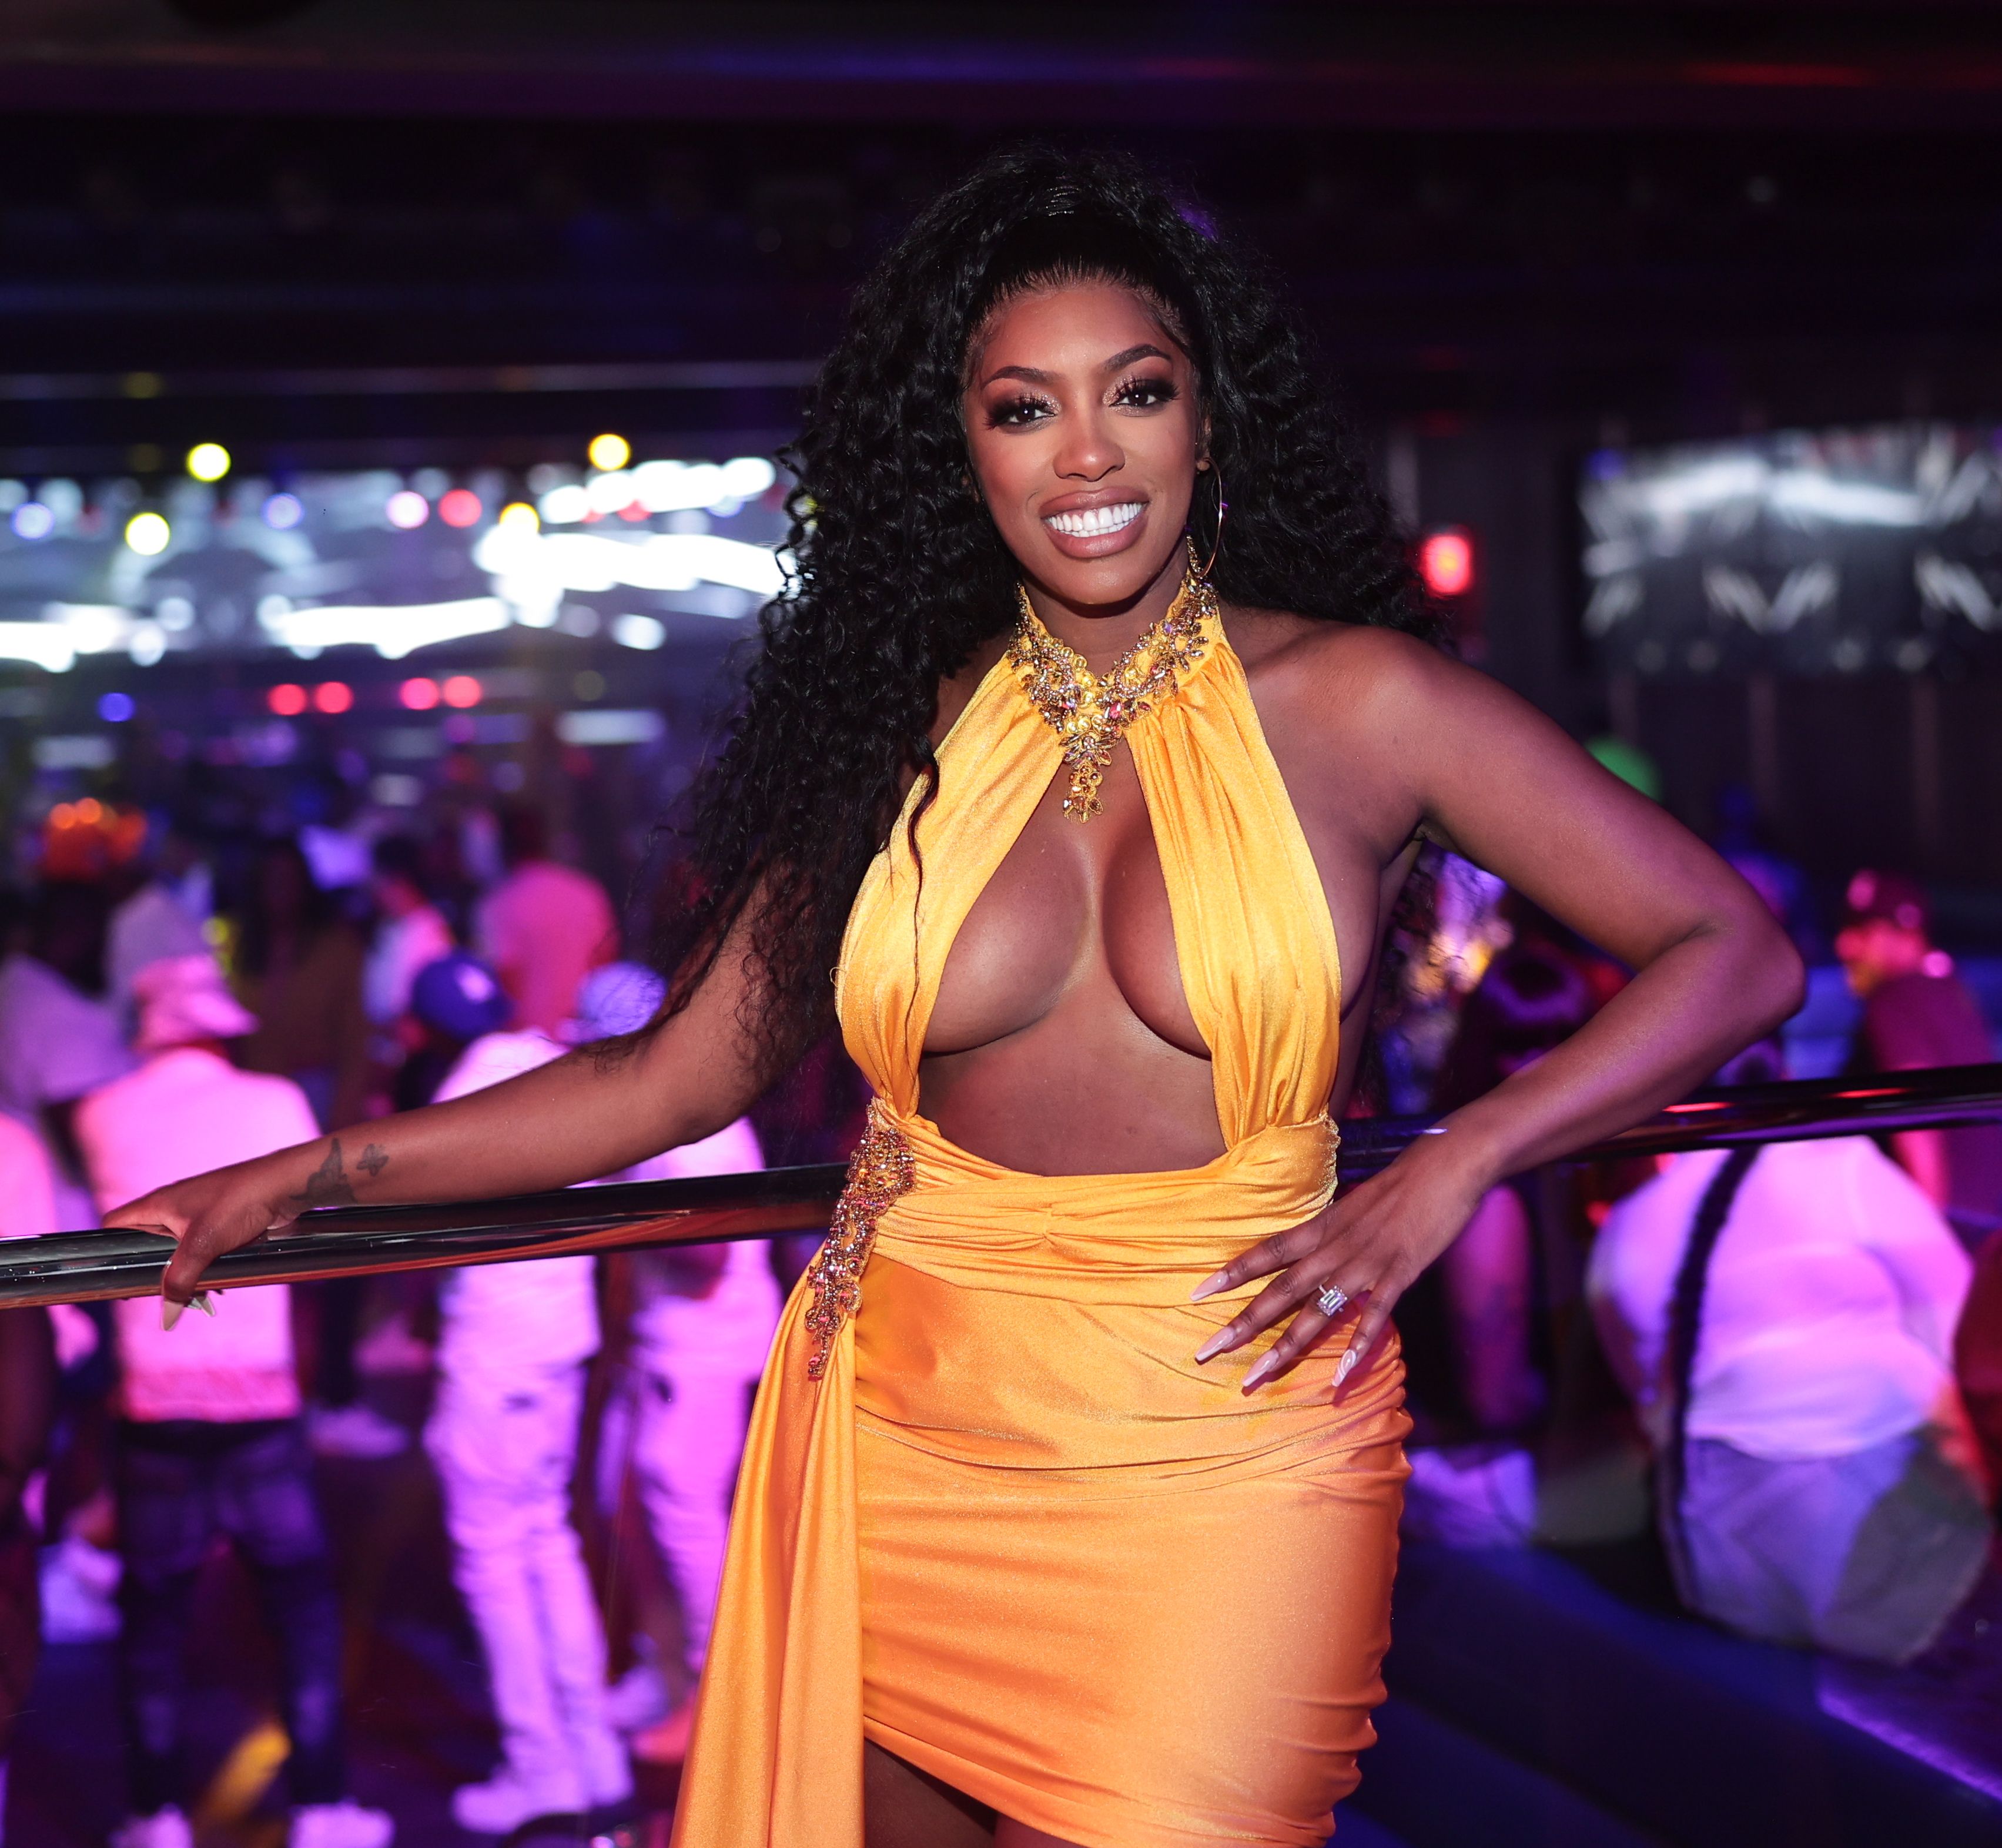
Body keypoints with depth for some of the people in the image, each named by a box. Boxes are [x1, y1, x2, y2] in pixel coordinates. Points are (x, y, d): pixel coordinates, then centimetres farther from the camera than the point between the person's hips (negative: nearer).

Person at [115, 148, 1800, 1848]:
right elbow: (675, 1076, 8)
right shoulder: (905, 735, 5)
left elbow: (1735, 951, -3)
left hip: (1215, 1475, -3)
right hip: (897, 1465, 3)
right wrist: (297, 1180, 6)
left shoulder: (1354, 703, -3)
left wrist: (1446, 1170, -13)